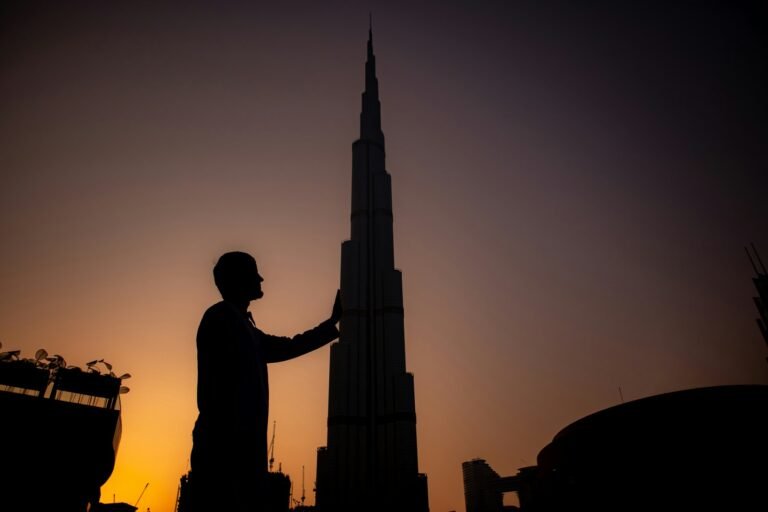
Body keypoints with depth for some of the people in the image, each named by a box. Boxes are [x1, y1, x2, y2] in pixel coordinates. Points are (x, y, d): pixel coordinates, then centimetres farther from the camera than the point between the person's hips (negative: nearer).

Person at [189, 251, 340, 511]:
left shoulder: (241, 327, 24)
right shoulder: (221, 318, -4)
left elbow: (287, 347, 34)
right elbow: (216, 389, -15)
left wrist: (333, 321, 39)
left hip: (235, 447, 9)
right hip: (225, 447, -9)